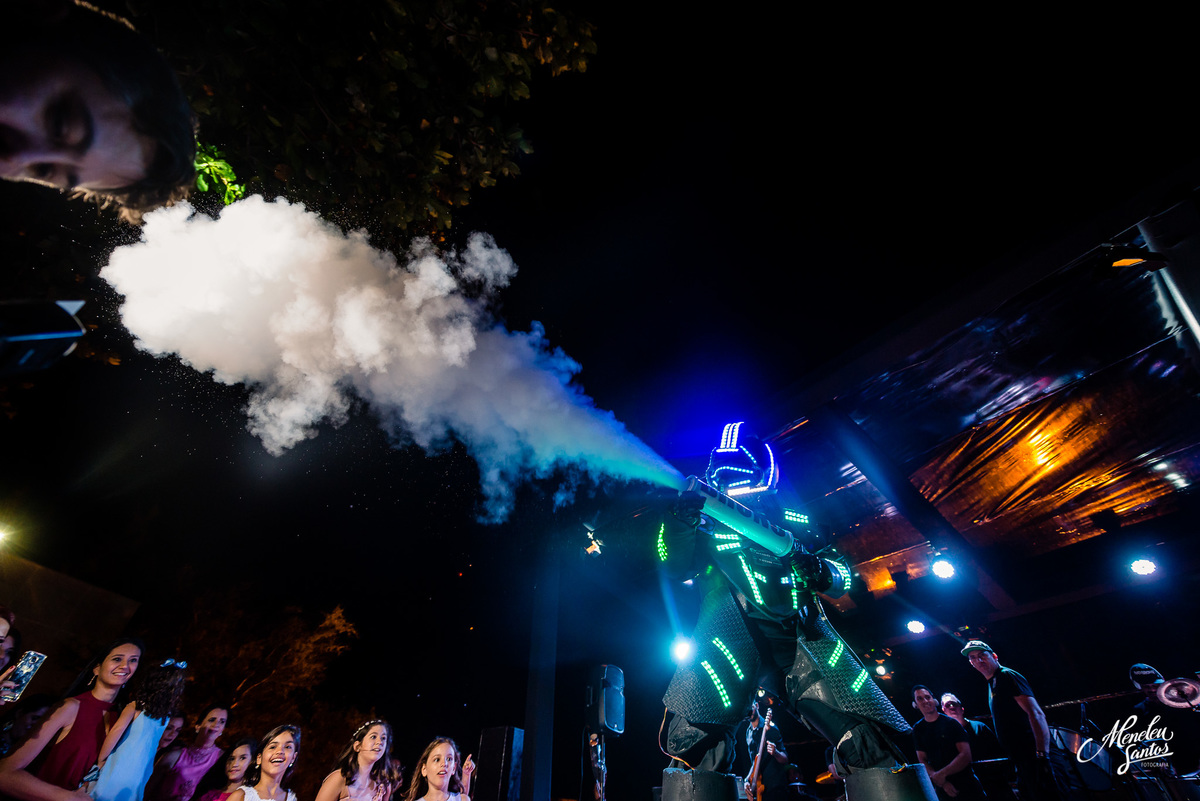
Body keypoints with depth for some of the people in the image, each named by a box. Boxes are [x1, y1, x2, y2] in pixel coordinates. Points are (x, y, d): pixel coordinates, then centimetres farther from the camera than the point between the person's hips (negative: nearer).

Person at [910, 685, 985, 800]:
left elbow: (966, 755, -13)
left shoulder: (951, 723, -6)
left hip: (967, 785, -2)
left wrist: (942, 774, -20)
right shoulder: (918, 729, 1)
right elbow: (923, 761, 0)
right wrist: (942, 783, -16)